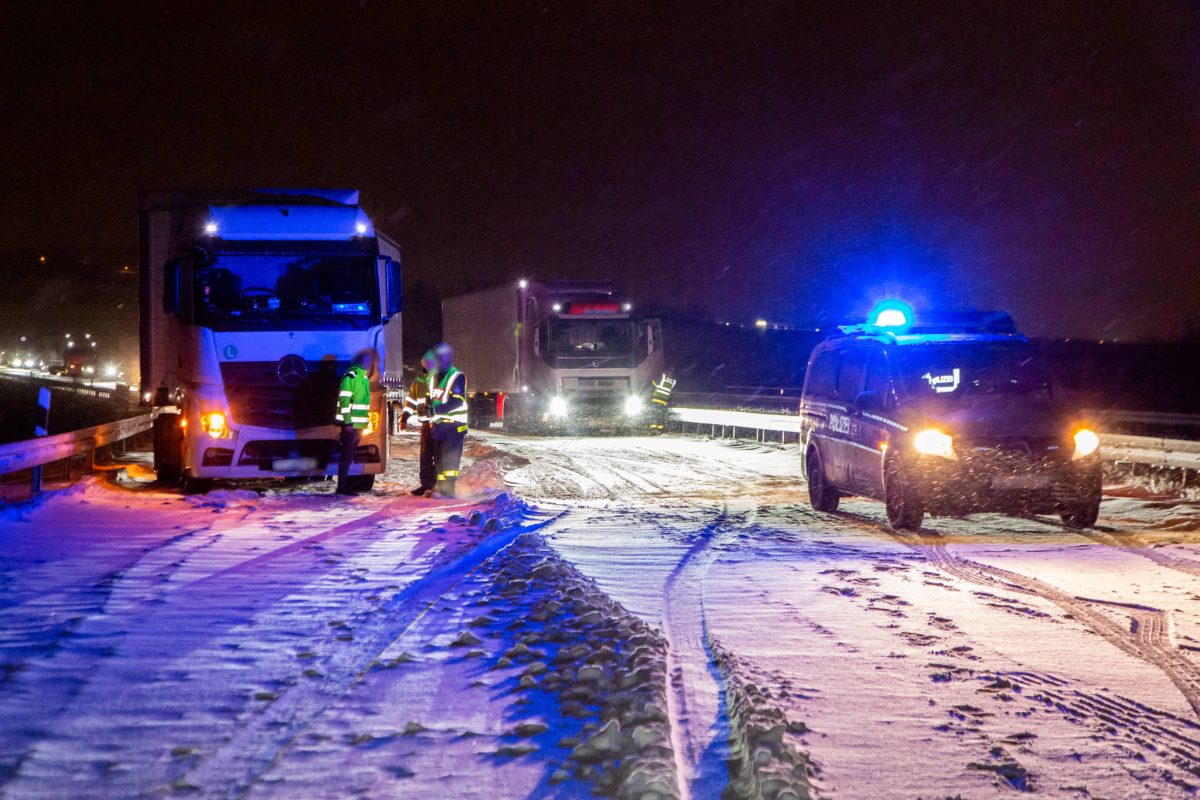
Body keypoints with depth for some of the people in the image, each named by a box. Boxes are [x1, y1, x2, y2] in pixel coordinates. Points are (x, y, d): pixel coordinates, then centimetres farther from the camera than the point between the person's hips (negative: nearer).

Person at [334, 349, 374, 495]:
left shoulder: (363, 376, 15)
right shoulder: (351, 376, -13)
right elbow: (344, 400, -18)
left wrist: (365, 421, 21)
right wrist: (348, 422, -21)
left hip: (359, 423, 9)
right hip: (351, 423, -9)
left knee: (350, 455, 13)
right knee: (347, 455, -6)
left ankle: (346, 485, 19)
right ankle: (342, 487, -4)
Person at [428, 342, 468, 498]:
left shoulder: (457, 377, -8)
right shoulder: (434, 378, 18)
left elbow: (458, 402, -18)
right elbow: (431, 399, 23)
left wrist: (438, 408, -27)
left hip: (454, 424, -8)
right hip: (439, 424, 8)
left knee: (450, 457, -11)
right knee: (439, 457, 8)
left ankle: (448, 489, -14)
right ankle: (441, 487, 12)